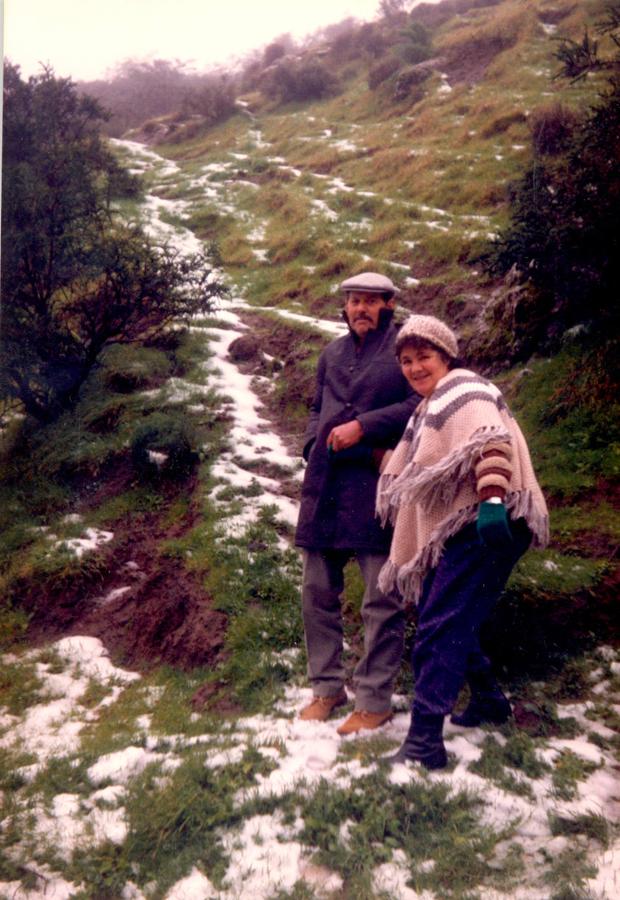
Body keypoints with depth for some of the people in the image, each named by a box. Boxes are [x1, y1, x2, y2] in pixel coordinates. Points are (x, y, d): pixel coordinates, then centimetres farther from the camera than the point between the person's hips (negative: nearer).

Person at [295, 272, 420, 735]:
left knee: (382, 599, -1)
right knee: (318, 590, 11)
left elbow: (421, 405, -10)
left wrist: (362, 426, -15)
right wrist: (313, 445, 10)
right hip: (325, 486, 6)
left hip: (377, 485, -6)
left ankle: (375, 700, 10)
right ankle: (327, 687, 25)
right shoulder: (333, 352, 19)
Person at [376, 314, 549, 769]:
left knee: (439, 630, -13)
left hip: (480, 528, -10)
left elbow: (491, 442, -26)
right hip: (452, 533, 10)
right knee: (452, 623, 18)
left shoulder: (464, 390, -7)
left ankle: (424, 743, -11)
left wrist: (492, 502, -37)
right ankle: (489, 700, 37)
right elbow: (414, 482, 31)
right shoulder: (429, 409, 24)